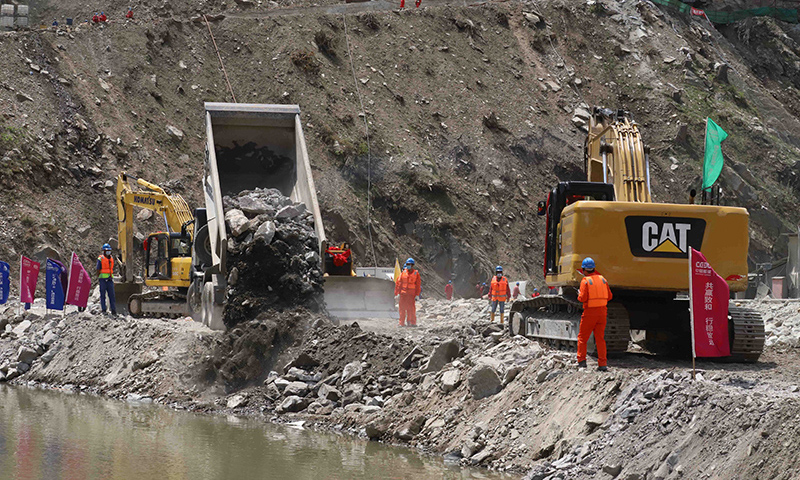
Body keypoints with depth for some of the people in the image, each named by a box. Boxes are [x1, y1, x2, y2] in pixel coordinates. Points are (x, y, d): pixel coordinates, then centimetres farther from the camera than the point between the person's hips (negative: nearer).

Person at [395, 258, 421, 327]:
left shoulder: (416, 273, 4)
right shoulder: (403, 273, 8)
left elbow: (418, 285, 4)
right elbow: (398, 283, 9)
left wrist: (417, 295, -3)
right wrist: (397, 293, 3)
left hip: (411, 294, -2)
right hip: (403, 293, 2)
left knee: (411, 309, -5)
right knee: (402, 309, 1)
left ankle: (412, 322, 1)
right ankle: (402, 323, 7)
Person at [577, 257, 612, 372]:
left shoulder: (585, 281, -10)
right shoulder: (602, 279, 7)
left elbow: (583, 298, -16)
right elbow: (609, 296, 9)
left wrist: (579, 295, 5)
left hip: (590, 312, -5)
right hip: (602, 311, 5)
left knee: (582, 337, 8)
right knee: (600, 338, 8)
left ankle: (582, 361, 2)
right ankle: (602, 364, 3)